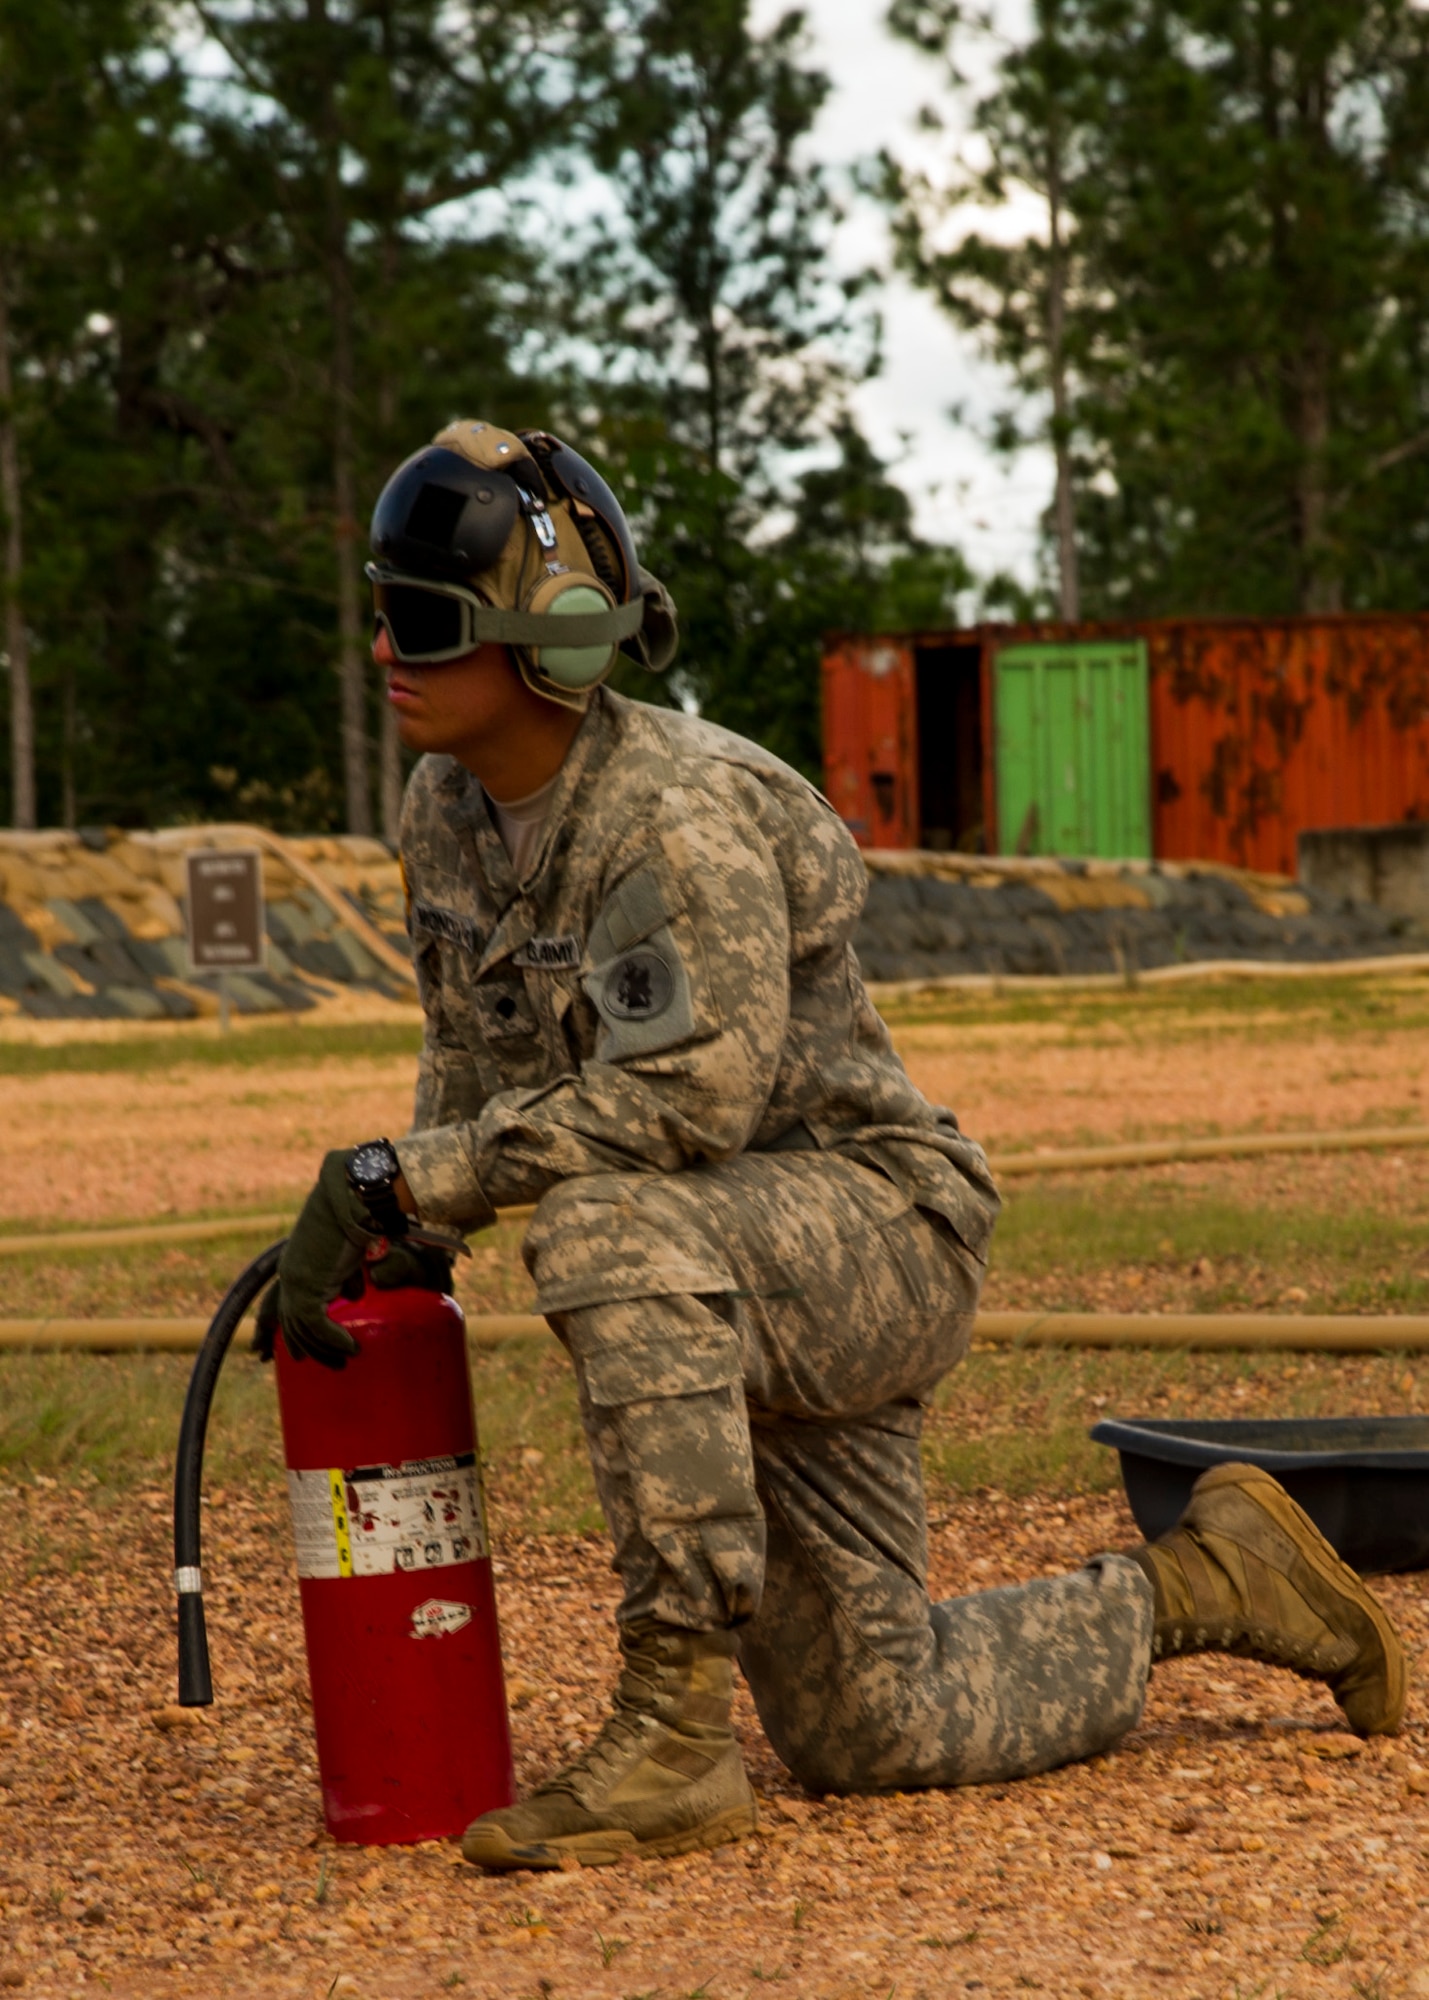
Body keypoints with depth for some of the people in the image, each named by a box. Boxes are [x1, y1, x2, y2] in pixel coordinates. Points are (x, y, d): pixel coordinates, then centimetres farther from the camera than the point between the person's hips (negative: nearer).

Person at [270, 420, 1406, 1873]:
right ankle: (1202, 1586, 31)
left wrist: (400, 1177, -30)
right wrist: (392, 1231, -4)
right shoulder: (448, 808, 2)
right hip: (734, 1284, 9)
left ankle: (675, 1735, -34)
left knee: (611, 1233, -40)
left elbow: (679, 1101, -33)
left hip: (872, 1227, -9)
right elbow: (474, 1052, 15)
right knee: (869, 1737, 9)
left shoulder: (676, 817, -25)